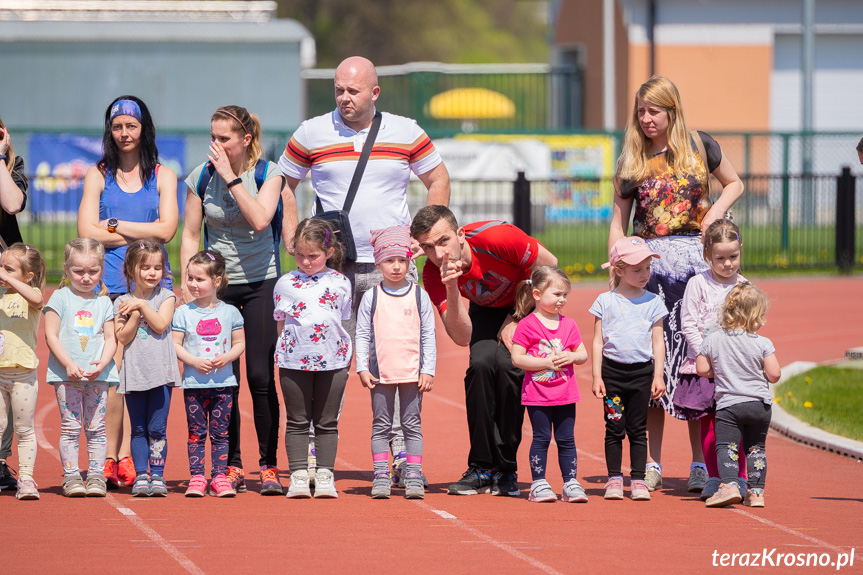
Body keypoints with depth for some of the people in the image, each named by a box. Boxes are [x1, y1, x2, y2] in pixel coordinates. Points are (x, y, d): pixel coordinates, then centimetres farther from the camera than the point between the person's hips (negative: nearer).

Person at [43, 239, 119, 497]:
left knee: (96, 427, 2)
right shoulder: (60, 298, 1)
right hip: (66, 375, -2)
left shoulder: (104, 302, 9)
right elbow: (51, 336, -3)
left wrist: (102, 363, -12)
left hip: (98, 375, 2)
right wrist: (69, 364, -14)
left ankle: (96, 476, 6)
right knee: (70, 427, -2)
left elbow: (111, 339, 7)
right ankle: (71, 476, 1)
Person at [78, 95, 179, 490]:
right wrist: (142, 232, -2)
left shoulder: (163, 176, 14)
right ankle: (109, 457, -8)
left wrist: (115, 226, -1)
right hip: (108, 284, 0)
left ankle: (127, 456, -3)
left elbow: (166, 230, 1)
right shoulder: (98, 175, 13)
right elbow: (87, 232, 1)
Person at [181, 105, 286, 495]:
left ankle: (269, 466, 1)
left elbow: (260, 219, -21)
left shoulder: (268, 173, -4)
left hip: (261, 282, -2)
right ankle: (231, 466, 8)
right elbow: (190, 236, 5)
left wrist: (231, 177, -19)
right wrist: (188, 284, -1)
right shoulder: (201, 177, 0)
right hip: (217, 283, 2)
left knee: (261, 376, -7)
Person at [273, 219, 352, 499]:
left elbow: (342, 321, 11)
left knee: (327, 422, 5)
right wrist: (286, 349, 0)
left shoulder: (340, 284, 5)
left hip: (333, 360, 0)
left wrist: (345, 355, 6)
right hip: (294, 360, 0)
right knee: (297, 421, 3)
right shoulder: (286, 284, 4)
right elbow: (282, 323, 9)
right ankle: (298, 476, 6)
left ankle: (325, 475, 8)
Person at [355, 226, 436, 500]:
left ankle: (414, 476, 6)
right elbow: (362, 334, 5)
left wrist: (428, 370, -1)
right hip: (381, 372, 0)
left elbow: (428, 335, 4)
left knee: (412, 424, 3)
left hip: (413, 372, 0)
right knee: (381, 425, 3)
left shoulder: (419, 295, 3)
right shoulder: (371, 297, 2)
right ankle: (381, 476, 6)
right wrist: (362, 368, -3)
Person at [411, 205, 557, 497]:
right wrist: (452, 290, -42)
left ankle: (505, 470, -13)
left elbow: (550, 267, -17)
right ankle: (482, 469, -14)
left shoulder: (498, 238, -35)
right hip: (487, 311, 3)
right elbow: (462, 337, -27)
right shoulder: (433, 274, -23)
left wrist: (516, 319, -14)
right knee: (481, 364, -25)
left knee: (506, 366, -26)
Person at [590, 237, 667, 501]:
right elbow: (598, 342, 3)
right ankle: (614, 479, 10)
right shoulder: (605, 301, 2)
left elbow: (658, 343, 7)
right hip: (613, 370, -1)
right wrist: (597, 376, -2)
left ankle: (638, 480, 7)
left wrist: (658, 376, 1)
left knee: (638, 429, 3)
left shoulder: (652, 302, 6)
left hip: (642, 371, 1)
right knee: (614, 428, 2)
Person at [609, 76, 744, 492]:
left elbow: (734, 183, 19)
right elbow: (618, 220, 11)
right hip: (647, 260, 1)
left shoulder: (700, 148, 5)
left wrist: (716, 211, -1)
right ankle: (652, 464, 6)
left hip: (694, 255, -1)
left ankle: (700, 464, 2)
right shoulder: (632, 160, 9)